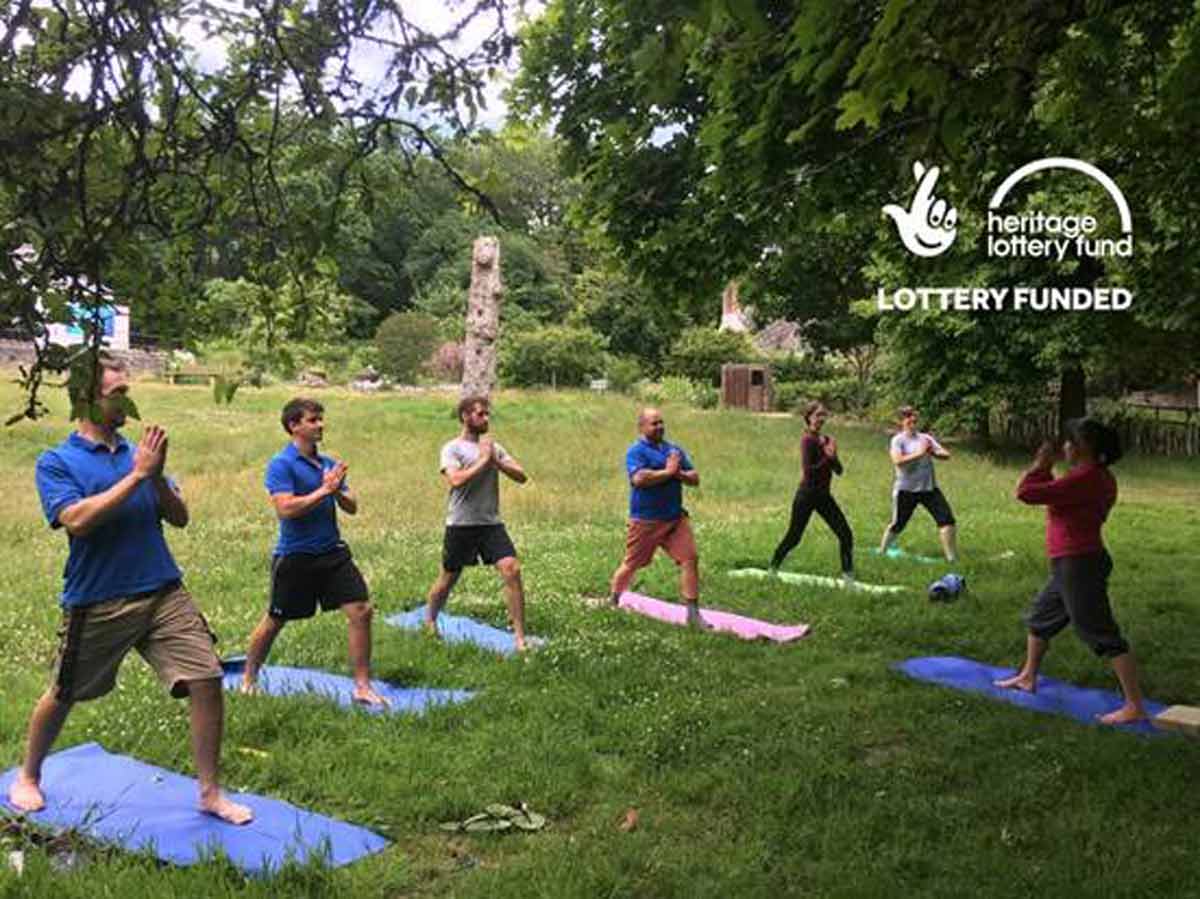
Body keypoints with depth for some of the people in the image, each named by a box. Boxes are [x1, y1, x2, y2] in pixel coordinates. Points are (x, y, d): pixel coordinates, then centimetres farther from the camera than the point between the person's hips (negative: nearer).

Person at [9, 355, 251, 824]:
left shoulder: (137, 452, 9)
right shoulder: (55, 462, -2)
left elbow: (180, 517, 6)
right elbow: (77, 519, -19)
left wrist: (158, 477, -11)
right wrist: (137, 475, -20)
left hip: (164, 593, 3)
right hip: (95, 603, -3)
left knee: (206, 680, -7)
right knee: (62, 695, 14)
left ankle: (211, 794, 7)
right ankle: (27, 777, 43)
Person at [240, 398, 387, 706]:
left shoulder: (328, 464, 9)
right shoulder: (281, 464, -11)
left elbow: (352, 507, 9)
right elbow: (285, 509, -23)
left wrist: (338, 490, -11)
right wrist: (323, 491, -21)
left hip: (333, 553, 5)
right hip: (295, 557, -5)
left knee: (361, 611, -5)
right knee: (274, 621, 11)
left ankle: (362, 687, 5)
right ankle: (248, 679, 35)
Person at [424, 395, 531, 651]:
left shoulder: (493, 447, 11)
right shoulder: (452, 449, -4)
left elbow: (521, 476, 4)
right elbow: (456, 480, -22)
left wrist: (496, 461, -10)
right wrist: (483, 460, -14)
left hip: (491, 523, 3)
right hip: (460, 525, -3)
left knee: (512, 570, -13)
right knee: (447, 580, 10)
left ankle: (520, 637, -7)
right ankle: (429, 622, 38)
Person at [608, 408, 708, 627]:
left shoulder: (674, 450, 12)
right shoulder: (636, 451, -8)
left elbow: (694, 478, 9)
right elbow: (639, 479, -25)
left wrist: (679, 473, -11)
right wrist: (667, 472, -17)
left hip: (676, 518, 5)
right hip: (645, 521, -5)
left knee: (690, 558, -6)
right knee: (631, 564, 8)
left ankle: (693, 613, 0)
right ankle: (612, 601, 32)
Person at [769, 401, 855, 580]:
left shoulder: (826, 440, 7)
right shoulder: (808, 440, -14)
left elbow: (838, 470, 6)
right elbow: (808, 471, -23)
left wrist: (833, 456, -12)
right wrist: (828, 458, -18)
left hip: (824, 495, 7)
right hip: (807, 495, -7)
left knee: (845, 535, 2)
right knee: (793, 537, 3)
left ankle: (848, 572, 15)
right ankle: (773, 567, 22)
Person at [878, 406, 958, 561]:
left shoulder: (926, 438, 9)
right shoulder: (898, 440, -5)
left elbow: (946, 454, 4)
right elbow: (898, 461, -22)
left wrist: (934, 452, -17)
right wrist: (919, 453, -26)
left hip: (929, 488, 4)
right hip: (906, 490, -4)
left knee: (947, 519, -6)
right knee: (897, 524, 6)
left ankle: (952, 557, 1)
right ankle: (882, 552, 28)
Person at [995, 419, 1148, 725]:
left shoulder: (1083, 479, -23)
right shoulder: (1098, 477, 8)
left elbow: (1026, 493, -22)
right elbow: (1056, 496, 20)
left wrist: (1040, 465, -6)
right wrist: (1045, 470, 10)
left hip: (1079, 566, -11)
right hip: (1070, 564, 11)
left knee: (1102, 636, -7)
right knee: (1040, 619, 25)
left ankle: (1135, 706, -2)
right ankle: (1028, 678, 42)